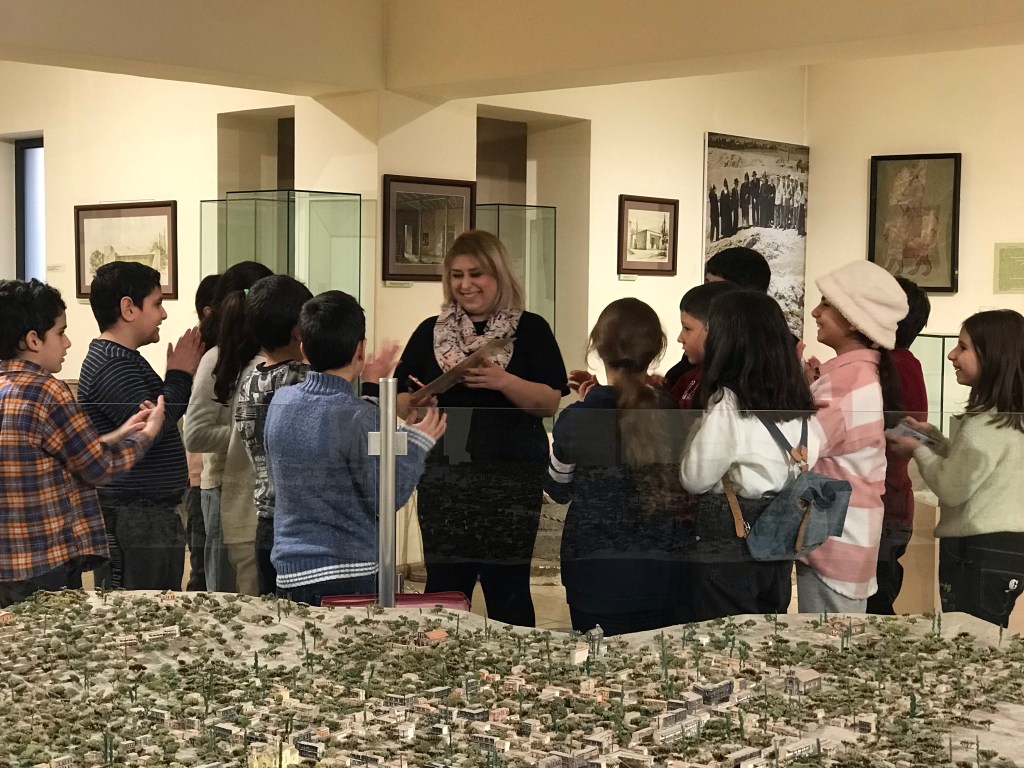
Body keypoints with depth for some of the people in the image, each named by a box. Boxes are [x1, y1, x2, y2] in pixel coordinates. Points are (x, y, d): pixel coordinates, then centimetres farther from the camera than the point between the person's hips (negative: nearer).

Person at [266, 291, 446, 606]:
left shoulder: (280, 402, 2)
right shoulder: (360, 418, -17)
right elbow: (386, 499, -11)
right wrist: (417, 442, 3)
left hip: (289, 571, 6)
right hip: (348, 575, -6)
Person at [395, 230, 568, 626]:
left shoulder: (531, 330, 2)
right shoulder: (430, 331, 10)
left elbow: (550, 403, -6)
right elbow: (401, 403, 10)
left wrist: (503, 381, -21)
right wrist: (418, 402, -12)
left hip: (510, 479, -2)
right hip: (442, 479, 3)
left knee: (507, 588, 2)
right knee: (443, 586, 7)